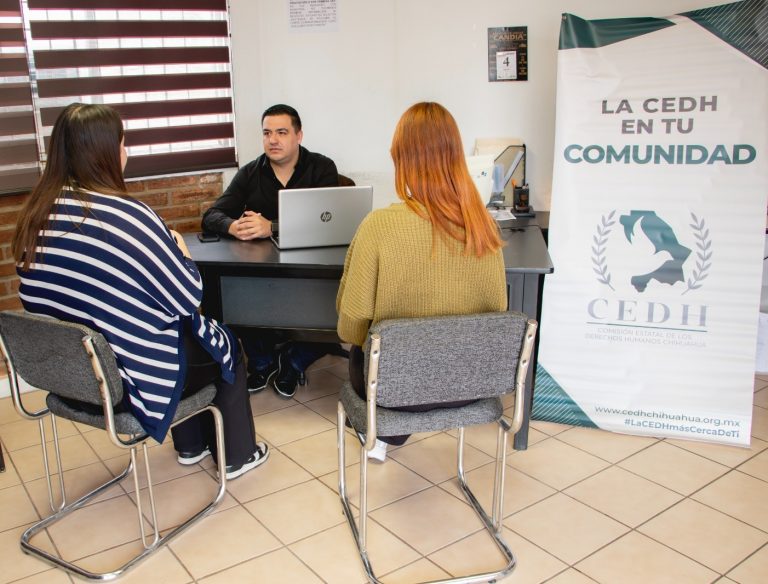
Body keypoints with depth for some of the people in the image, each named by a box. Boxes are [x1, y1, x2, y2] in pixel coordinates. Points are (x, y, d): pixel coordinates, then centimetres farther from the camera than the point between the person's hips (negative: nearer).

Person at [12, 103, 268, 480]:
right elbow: (189, 296, -19)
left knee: (188, 332, 31)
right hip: (130, 380, -7)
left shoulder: (38, 213, -3)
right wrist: (178, 248, 2)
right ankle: (237, 456, 32)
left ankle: (190, 446, 43)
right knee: (226, 347, 20)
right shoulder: (128, 215, -24)